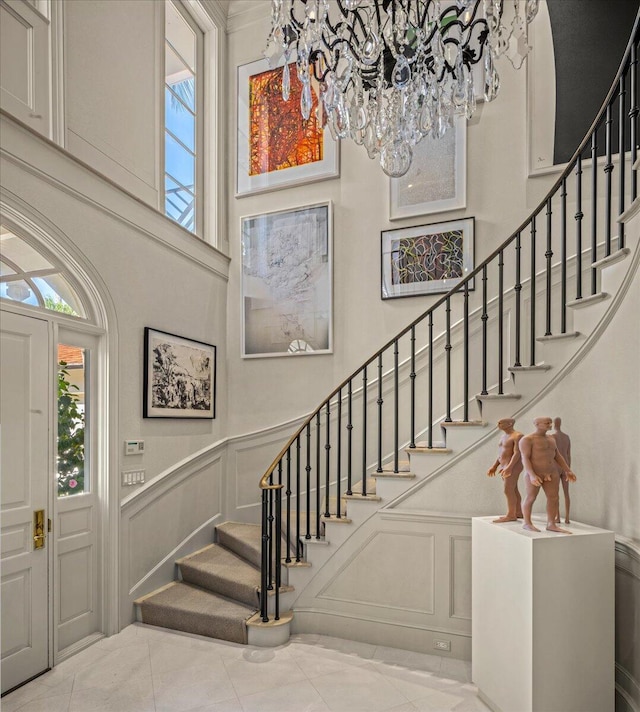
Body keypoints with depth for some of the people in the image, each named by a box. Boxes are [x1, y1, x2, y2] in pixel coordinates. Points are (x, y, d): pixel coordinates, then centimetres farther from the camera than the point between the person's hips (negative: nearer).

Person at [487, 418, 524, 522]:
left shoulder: (518, 436, -14)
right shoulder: (505, 436, 13)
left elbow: (517, 453, -19)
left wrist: (509, 467, -26)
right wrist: (494, 467, 14)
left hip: (513, 467, -9)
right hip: (506, 466, 9)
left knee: (508, 491, -8)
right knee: (513, 491, 12)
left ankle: (511, 515, -4)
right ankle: (518, 513, 19)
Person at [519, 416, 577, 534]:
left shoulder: (550, 439, 11)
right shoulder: (527, 439, -13)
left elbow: (557, 456, 14)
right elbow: (525, 458, -17)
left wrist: (568, 471, 9)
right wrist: (532, 475, -26)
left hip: (551, 473, 7)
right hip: (534, 473, -7)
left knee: (554, 498, 3)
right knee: (530, 498, -1)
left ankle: (551, 525, 9)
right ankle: (527, 523, 11)